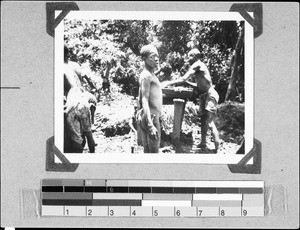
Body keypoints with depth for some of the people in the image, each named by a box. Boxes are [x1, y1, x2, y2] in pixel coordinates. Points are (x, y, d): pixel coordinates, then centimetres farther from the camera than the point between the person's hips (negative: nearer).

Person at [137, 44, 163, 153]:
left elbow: (140, 99, 27)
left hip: (147, 117, 10)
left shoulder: (150, 75, 19)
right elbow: (145, 101, -21)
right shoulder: (147, 75, -12)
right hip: (151, 117, -10)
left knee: (147, 150, 12)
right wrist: (150, 125, -30)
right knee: (154, 151, -11)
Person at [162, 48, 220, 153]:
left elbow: (183, 79, -17)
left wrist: (168, 83, -10)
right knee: (203, 120, 16)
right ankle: (203, 143, 26)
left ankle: (217, 149, -16)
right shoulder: (199, 66, 17)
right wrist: (188, 82, 22)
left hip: (210, 95, -10)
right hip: (205, 95, 10)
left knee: (210, 122, -14)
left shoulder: (197, 65, -12)